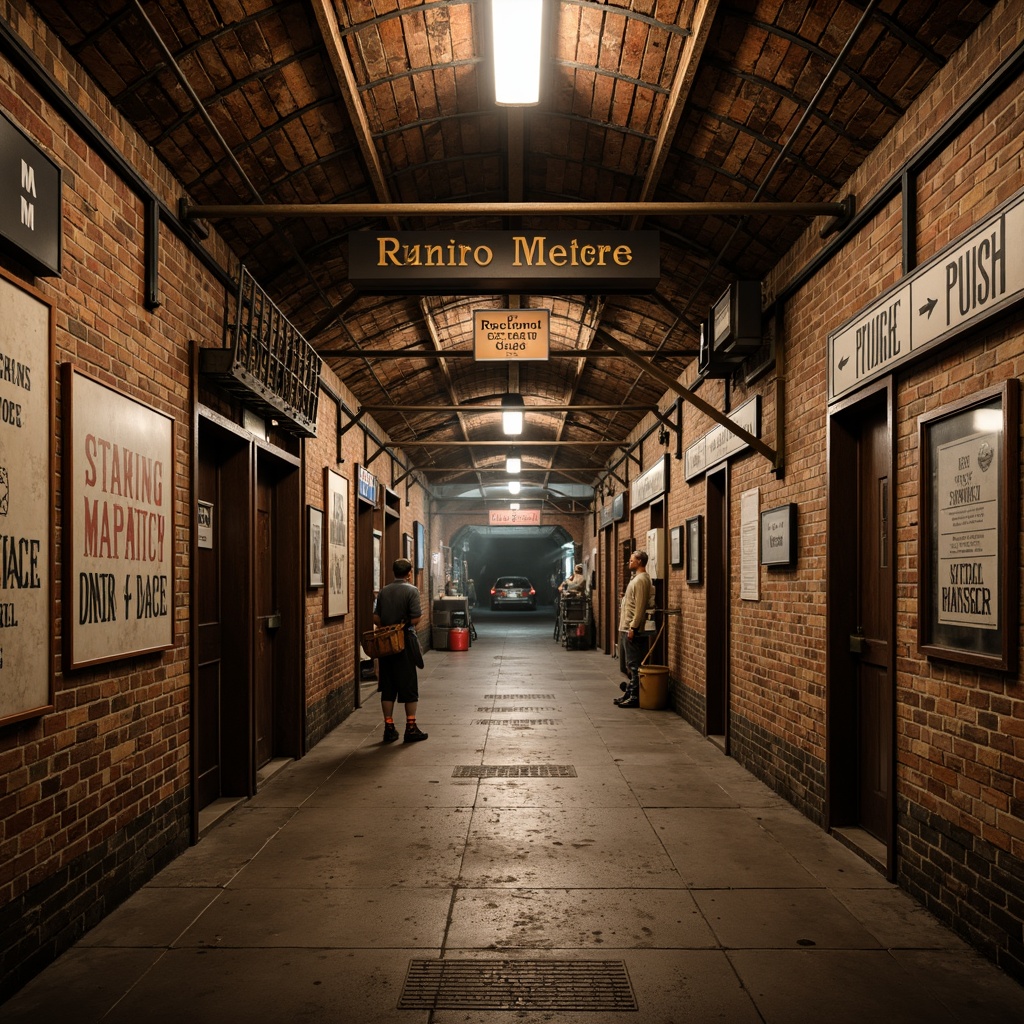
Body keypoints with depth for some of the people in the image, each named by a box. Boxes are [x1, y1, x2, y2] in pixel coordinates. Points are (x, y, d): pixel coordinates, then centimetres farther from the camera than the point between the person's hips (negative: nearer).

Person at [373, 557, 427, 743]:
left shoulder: (383, 591, 6)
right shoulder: (411, 590, -9)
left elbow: (376, 619, 5)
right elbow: (416, 618, -16)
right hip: (405, 642, -4)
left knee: (387, 686, 9)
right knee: (409, 686, 4)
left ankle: (389, 728, 12)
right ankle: (411, 728, 8)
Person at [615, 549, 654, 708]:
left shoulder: (641, 580, -14)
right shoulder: (636, 579, 17)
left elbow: (640, 606, -20)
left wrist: (633, 627, -21)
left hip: (632, 629, -10)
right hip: (627, 628, 10)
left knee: (634, 665, -5)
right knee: (631, 665, 15)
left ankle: (635, 697, -2)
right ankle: (630, 693, 21)